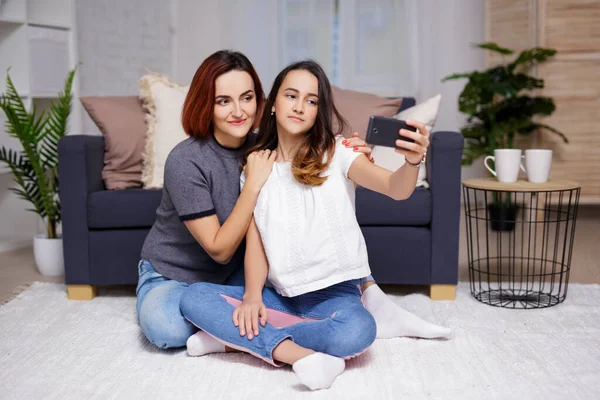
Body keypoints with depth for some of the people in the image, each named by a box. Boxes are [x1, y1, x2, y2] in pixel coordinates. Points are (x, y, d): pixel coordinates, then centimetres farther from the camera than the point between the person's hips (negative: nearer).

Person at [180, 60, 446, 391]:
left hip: (334, 290, -2)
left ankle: (238, 337, -19)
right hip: (279, 293, 3)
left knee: (357, 332, -36)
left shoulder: (336, 153, -2)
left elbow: (396, 188, -19)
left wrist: (412, 162, -43)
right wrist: (252, 295, -18)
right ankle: (293, 351, -30)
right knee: (193, 298, -19)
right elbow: (255, 244, 1)